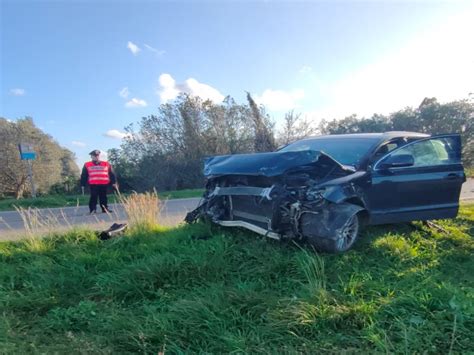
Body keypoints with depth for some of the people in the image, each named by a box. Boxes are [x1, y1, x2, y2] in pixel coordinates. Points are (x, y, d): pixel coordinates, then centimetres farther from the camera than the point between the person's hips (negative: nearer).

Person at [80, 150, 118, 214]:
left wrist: (114, 182, 5)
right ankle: (92, 209, 3)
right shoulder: (87, 165, 8)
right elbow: (83, 176, 11)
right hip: (93, 184, -1)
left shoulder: (106, 164, 9)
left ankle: (105, 209, 16)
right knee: (93, 197, -3)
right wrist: (83, 185, 7)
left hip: (104, 184, 1)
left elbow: (112, 174, 11)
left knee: (103, 197, 8)